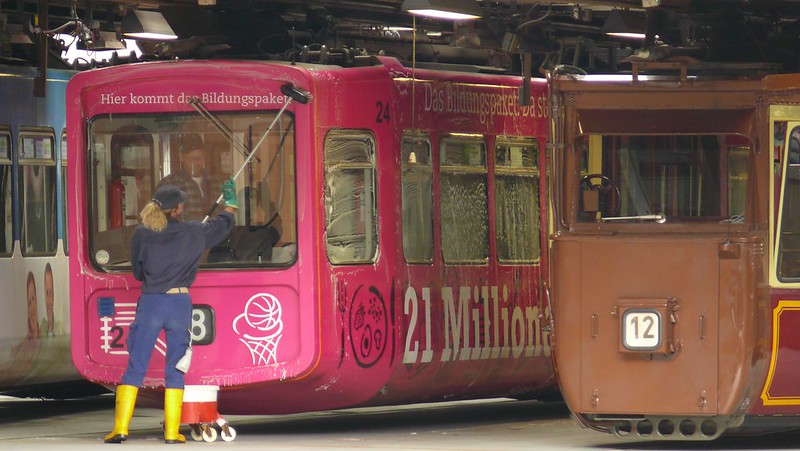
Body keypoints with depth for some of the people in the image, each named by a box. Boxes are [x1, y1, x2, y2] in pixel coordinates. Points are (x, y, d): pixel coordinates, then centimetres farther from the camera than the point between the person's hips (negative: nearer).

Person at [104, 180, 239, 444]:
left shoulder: (141, 234, 0)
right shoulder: (193, 234, 1)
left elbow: (138, 272, 10)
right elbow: (223, 226, 21)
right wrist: (230, 204, 38)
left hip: (150, 303, 0)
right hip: (179, 303, 0)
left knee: (135, 368, 3)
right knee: (175, 369, 8)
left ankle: (120, 428, -3)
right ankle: (172, 432, 8)